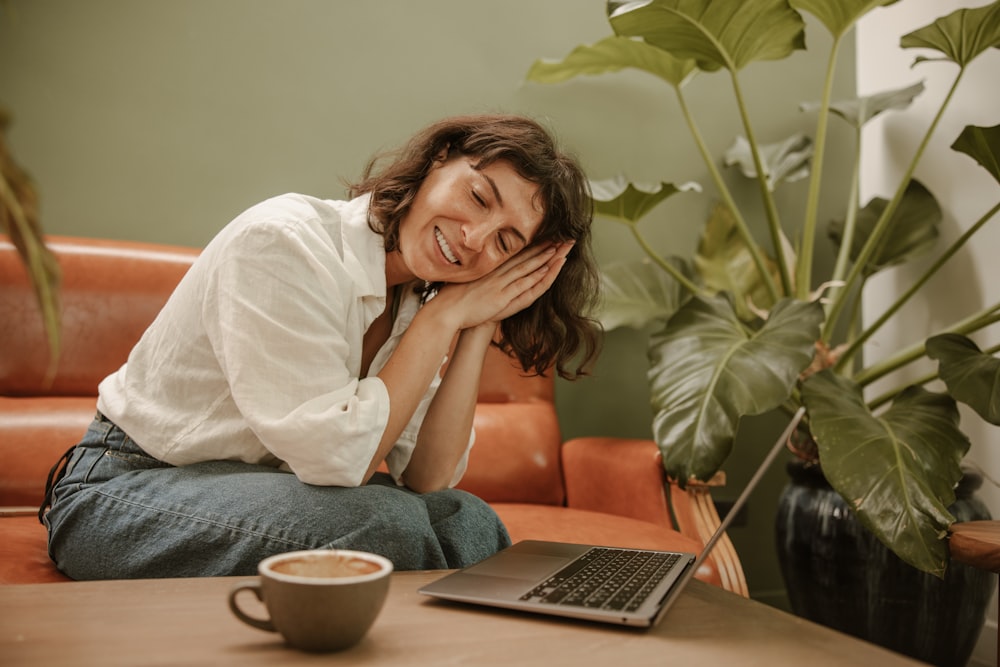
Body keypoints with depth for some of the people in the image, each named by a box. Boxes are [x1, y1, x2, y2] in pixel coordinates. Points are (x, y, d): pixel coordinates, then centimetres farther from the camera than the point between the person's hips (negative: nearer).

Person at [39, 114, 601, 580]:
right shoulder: (281, 243, -25)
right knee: (387, 525, -29)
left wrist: (476, 331, -17)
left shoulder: (418, 296, -3)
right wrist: (445, 315, -24)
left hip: (257, 485, 6)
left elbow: (426, 481, -10)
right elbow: (336, 456, -29)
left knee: (467, 521, -16)